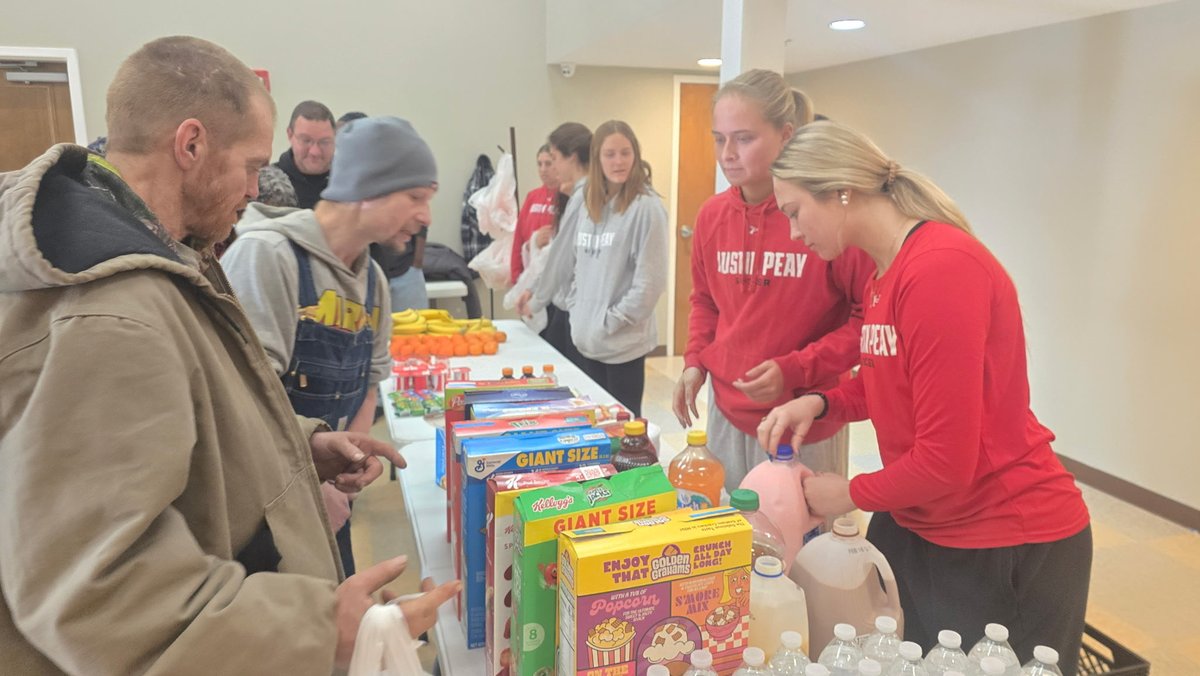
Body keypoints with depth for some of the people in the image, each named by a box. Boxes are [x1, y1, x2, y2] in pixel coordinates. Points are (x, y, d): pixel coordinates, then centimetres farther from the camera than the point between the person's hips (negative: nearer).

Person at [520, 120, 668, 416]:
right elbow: (564, 261, 18)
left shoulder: (646, 207, -11)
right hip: (588, 337, 6)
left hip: (624, 341, -6)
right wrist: (536, 301, 21)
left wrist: (612, 321, -13)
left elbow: (650, 282, -15)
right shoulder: (585, 205, 8)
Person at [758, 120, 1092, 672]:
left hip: (1009, 548, -8)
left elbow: (946, 460, -25)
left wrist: (849, 494, -9)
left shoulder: (941, 269, -26)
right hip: (914, 524, 8)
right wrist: (819, 402, -3)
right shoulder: (883, 273, 3)